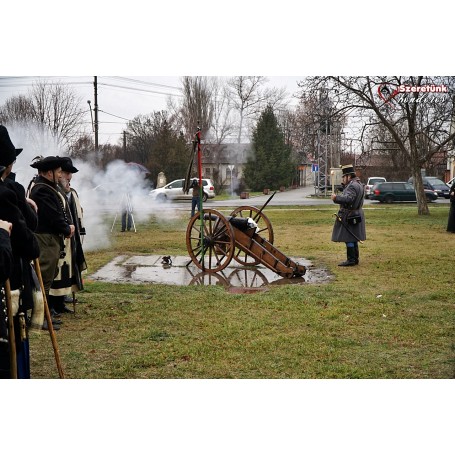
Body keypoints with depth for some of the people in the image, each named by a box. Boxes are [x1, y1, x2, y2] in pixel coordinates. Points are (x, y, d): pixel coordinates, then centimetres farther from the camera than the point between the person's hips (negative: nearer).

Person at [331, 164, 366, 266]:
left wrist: (336, 198, -24)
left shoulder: (353, 186, -18)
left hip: (350, 216, -11)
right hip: (356, 215, 11)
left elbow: (348, 198, -30)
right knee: (353, 239, 16)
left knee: (349, 239, -7)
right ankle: (355, 259, 22)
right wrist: (344, 185, 7)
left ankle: (351, 260, -4)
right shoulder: (358, 184, 16)